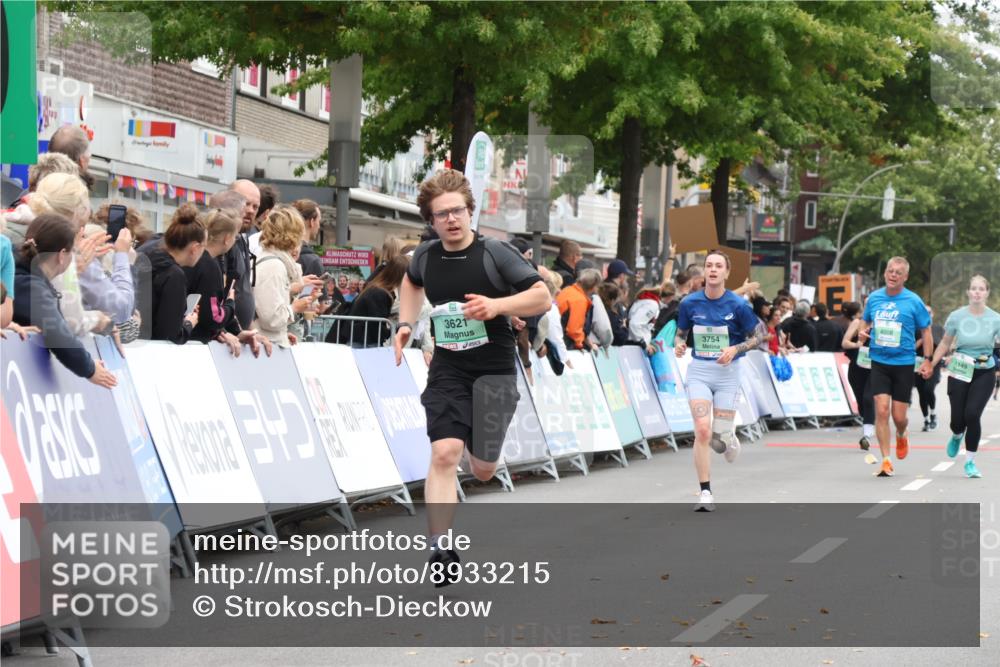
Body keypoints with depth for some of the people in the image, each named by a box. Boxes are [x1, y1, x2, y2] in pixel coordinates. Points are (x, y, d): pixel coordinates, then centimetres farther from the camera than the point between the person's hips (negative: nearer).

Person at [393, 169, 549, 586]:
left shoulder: (495, 253, -11)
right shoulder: (425, 257, 1)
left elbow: (542, 298, -13)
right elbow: (411, 282, 26)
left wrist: (496, 305, -27)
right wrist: (405, 324, 11)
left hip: (494, 369, -2)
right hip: (447, 369, 2)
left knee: (483, 470, 6)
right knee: (444, 454, -17)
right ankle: (440, 550, -18)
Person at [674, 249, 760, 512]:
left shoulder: (738, 305, -8)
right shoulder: (690, 303, -2)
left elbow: (753, 338, 2)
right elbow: (680, 333, 11)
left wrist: (734, 349, -16)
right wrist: (679, 344, -12)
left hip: (727, 372, -1)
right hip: (699, 370, 1)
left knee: (719, 437, 1)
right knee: (702, 430, -15)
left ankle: (729, 439, 42)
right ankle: (705, 492, -6)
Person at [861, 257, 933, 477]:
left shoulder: (913, 301, -4)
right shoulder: (874, 298, 4)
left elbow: (926, 331, 3)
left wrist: (927, 360, -6)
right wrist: (864, 332, -4)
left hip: (904, 363, -1)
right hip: (879, 362, 2)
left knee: (899, 416, 2)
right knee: (881, 410, -12)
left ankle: (901, 437, 39)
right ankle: (886, 460, -7)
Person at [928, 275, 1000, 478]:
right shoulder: (957, 316, -2)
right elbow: (945, 343, 10)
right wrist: (930, 365, 6)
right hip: (960, 371, 1)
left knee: (972, 414, -15)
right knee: (958, 418, -1)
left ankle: (970, 461, 0)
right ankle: (957, 436, 39)